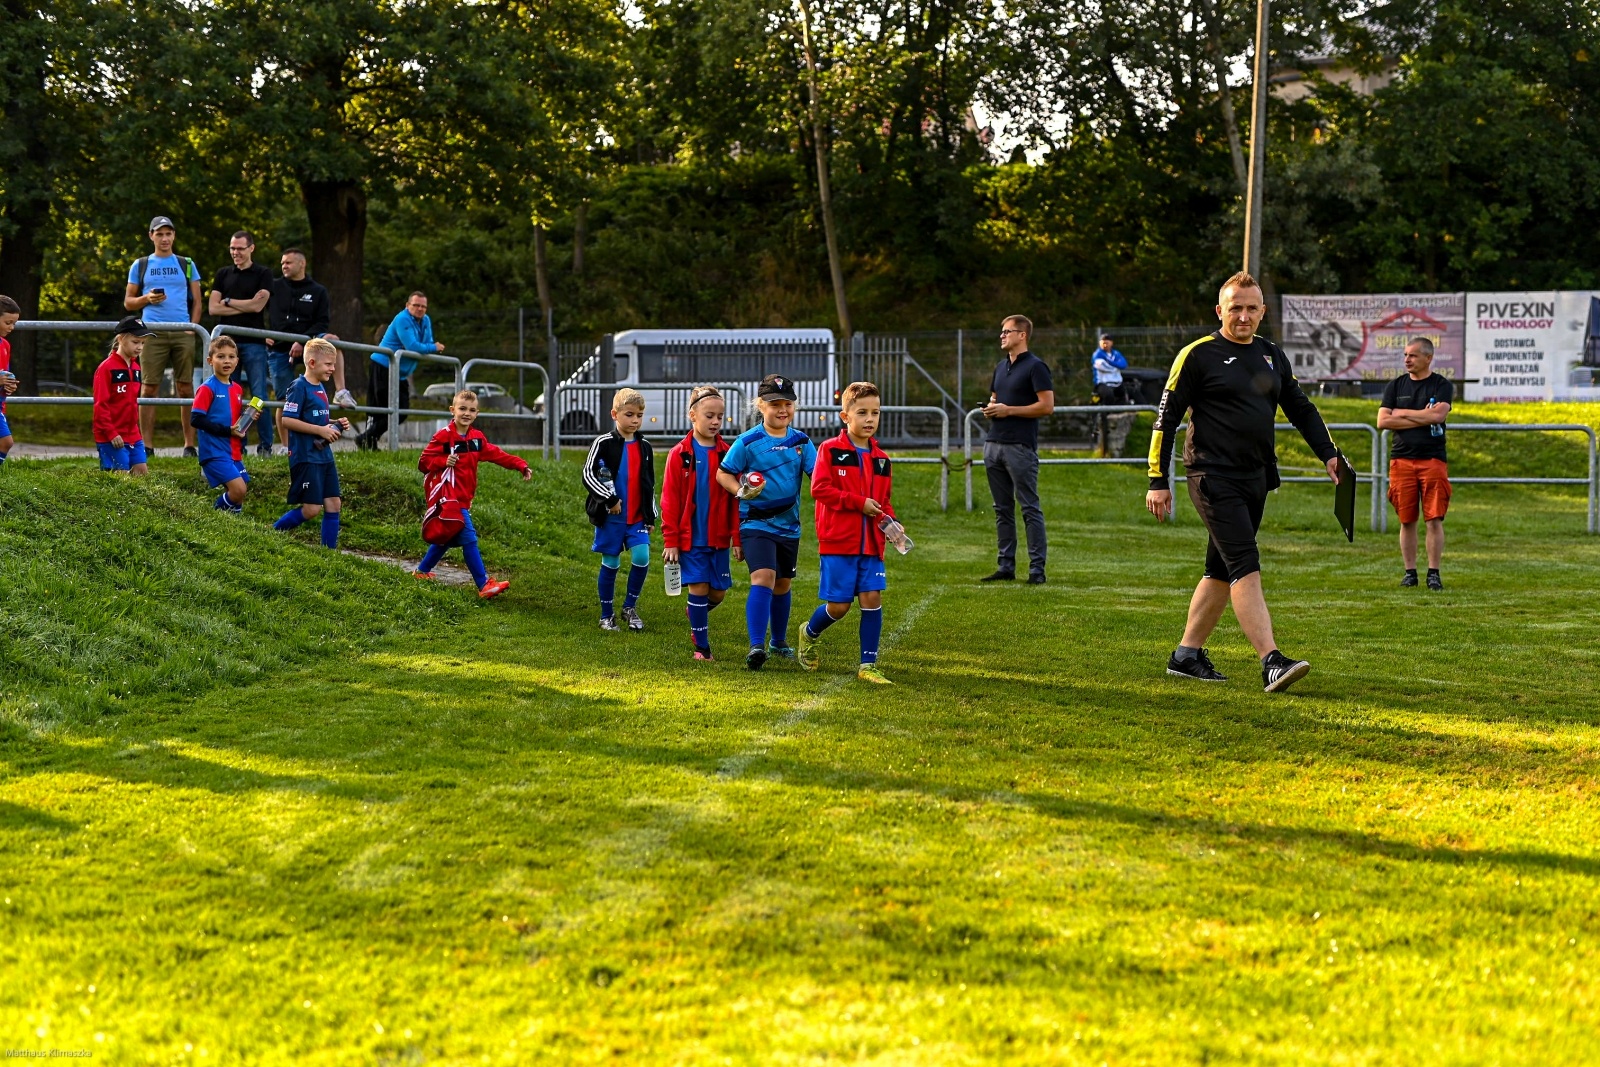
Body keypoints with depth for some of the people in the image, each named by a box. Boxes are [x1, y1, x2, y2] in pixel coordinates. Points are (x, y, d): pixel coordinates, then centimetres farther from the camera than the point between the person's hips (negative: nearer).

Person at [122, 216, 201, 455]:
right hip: (152, 334, 0)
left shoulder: (186, 264, 13)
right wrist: (147, 298, -6)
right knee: (149, 388, -4)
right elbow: (128, 302, 13)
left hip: (182, 333, 0)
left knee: (185, 388, -1)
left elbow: (196, 301, 12)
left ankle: (189, 444, 3)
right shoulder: (140, 265, 13)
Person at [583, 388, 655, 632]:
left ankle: (630, 607, 9)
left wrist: (650, 516, 15)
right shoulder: (604, 443, -7)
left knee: (642, 559, -10)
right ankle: (607, 615, 16)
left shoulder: (645, 447, 9)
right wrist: (610, 499, -15)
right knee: (611, 564, 3)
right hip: (611, 517, -4)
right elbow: (588, 475, -11)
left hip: (637, 517, 4)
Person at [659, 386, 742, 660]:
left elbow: (736, 499, 4)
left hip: (718, 537, 3)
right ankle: (701, 646, 7)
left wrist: (737, 537, 0)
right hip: (690, 536, -3)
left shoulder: (727, 454, 2)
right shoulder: (680, 454, -4)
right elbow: (669, 500, -3)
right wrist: (670, 541, -7)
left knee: (718, 592, 6)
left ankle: (696, 615, 38)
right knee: (698, 588, -4)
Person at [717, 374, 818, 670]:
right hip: (756, 523, -5)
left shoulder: (801, 441, 3)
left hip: (789, 524, 5)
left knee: (782, 584, 18)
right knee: (763, 578, -21)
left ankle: (779, 642, 37)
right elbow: (723, 474, -3)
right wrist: (740, 491, -21)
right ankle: (756, 646, -24)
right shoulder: (748, 442, -8)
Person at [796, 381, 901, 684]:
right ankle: (809, 633, 30)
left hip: (871, 542, 5)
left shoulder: (881, 459, 12)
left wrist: (889, 521, 0)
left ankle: (868, 665, 3)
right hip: (838, 541, -4)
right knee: (838, 605, -2)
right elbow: (819, 488, -13)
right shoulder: (830, 450, -4)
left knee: (872, 597, -4)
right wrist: (859, 502, -15)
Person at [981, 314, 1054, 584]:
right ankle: (1006, 566, 14)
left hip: (1020, 446, -8)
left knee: (1030, 508, -5)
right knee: (1002, 509, 10)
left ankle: (1037, 569, -4)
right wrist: (990, 408, 5)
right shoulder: (1001, 367, 18)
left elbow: (1047, 405, -13)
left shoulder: (1035, 366, -7)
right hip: (994, 444, 8)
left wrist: (1008, 410, -14)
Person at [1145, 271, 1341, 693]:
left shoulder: (1272, 355, 14)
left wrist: (1329, 454, 15)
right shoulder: (1198, 354, -5)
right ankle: (1271, 662, -23)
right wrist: (1158, 481, -9)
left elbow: (1301, 408, 24)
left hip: (1257, 478, 7)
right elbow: (1166, 417, -5)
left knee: (1222, 571, 11)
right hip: (1214, 478, -7)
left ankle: (1187, 654, 21)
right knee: (1246, 567, -16)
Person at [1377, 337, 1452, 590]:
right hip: (1402, 459, 2)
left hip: (1433, 459, -2)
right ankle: (1410, 572, 11)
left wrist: (1403, 413, -3)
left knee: (1434, 519, -6)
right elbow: (1382, 421, 0)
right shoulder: (1395, 386, 12)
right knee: (1407, 520, 3)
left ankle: (1434, 573, -1)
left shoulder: (1442, 385, 4)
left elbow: (1438, 415, -13)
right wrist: (1422, 418, -5)